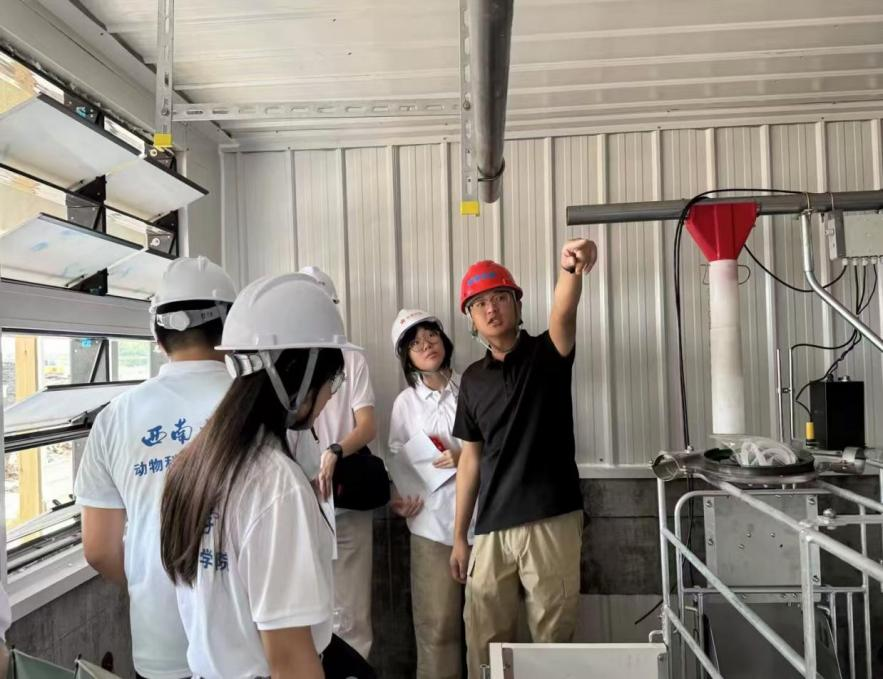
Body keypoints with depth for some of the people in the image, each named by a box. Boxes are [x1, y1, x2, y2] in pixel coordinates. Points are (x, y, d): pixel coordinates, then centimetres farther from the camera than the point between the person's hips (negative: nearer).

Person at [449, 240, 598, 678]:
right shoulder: (473, 379, 9)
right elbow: (471, 457, 12)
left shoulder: (547, 354, -2)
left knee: (554, 639, 6)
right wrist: (459, 536, 11)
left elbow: (563, 316, -25)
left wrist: (570, 269, -48)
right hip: (491, 530, 4)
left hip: (551, 523, -3)